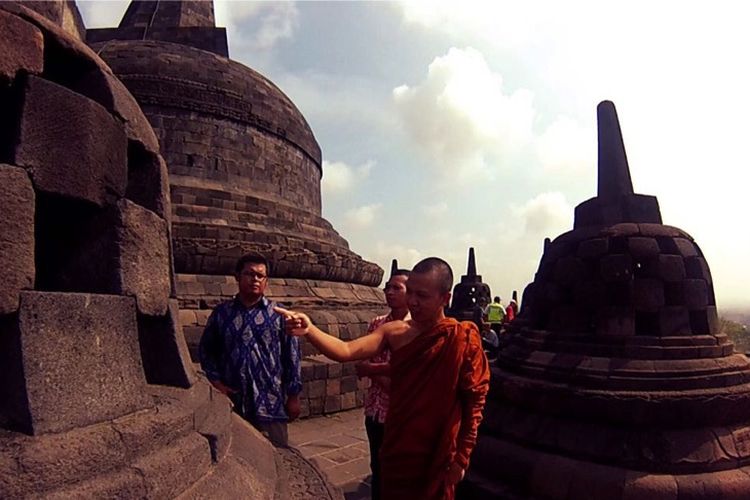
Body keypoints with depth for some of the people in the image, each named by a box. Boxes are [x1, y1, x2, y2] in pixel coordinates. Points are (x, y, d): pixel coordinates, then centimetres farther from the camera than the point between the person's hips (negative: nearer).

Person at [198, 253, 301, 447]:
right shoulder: (221, 313, 4)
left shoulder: (278, 314, -2)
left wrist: (293, 395, -1)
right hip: (232, 402, 2)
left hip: (271, 402, -2)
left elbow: (291, 354, -1)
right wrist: (216, 381, 0)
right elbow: (206, 350, 12)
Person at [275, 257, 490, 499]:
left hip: (437, 457, -3)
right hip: (396, 451, 3)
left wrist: (461, 457, -7)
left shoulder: (463, 338, -15)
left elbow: (475, 400, -9)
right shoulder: (393, 332, -7)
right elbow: (346, 351, -18)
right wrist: (310, 330, -34)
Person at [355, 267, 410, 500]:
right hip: (376, 408, 5)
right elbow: (361, 364, 1)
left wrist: (371, 368, -10)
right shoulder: (376, 324, 4)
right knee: (377, 467, 18)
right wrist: (387, 379, -16)